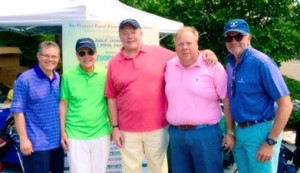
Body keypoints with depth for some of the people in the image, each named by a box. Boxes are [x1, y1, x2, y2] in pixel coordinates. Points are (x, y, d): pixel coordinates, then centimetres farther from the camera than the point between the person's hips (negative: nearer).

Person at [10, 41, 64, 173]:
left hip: (57, 141, 6)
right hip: (36, 144, -6)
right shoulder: (25, 79, -11)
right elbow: (18, 111, -13)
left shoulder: (59, 79, 7)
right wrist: (23, 139, -17)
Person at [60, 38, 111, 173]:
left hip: (101, 134, 2)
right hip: (75, 135, -2)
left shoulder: (105, 74, -2)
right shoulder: (68, 76, -6)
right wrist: (62, 131, 0)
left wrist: (113, 127, 6)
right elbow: (63, 104, 0)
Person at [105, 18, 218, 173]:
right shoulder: (114, 63, 2)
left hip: (157, 128, 0)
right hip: (128, 131, 1)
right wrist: (115, 127, 0)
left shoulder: (158, 53, 1)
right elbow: (111, 98, 3)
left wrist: (203, 53, -11)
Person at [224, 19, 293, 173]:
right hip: (239, 130, 7)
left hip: (261, 131, -7)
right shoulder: (230, 64, 4)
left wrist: (271, 142, -18)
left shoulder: (261, 62, -16)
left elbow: (285, 105, -18)